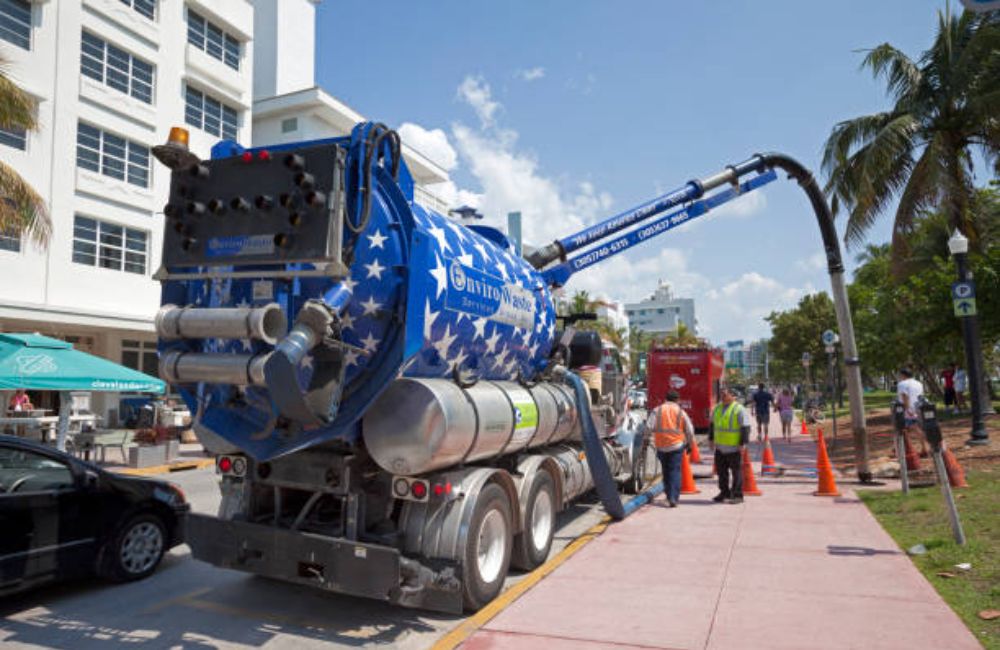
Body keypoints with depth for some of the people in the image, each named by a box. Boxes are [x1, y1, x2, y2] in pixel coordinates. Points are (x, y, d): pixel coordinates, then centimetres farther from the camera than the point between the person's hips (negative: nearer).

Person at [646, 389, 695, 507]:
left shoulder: (657, 410, 2)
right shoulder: (681, 412, 3)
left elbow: (649, 426, -7)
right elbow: (689, 430, 5)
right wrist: (690, 444, 18)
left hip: (661, 446, 2)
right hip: (676, 445, -1)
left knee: (666, 471, 16)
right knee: (675, 471, -1)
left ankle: (669, 495, 25)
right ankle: (673, 498, -12)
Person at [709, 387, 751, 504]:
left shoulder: (739, 409, -10)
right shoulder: (717, 408, 11)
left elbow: (745, 427, -12)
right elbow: (712, 424, 22)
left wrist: (743, 444, -16)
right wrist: (711, 438, 20)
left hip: (734, 448, -7)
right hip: (720, 447, 7)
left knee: (736, 472, -1)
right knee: (721, 471, 12)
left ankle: (737, 495, 7)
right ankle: (724, 493, 23)